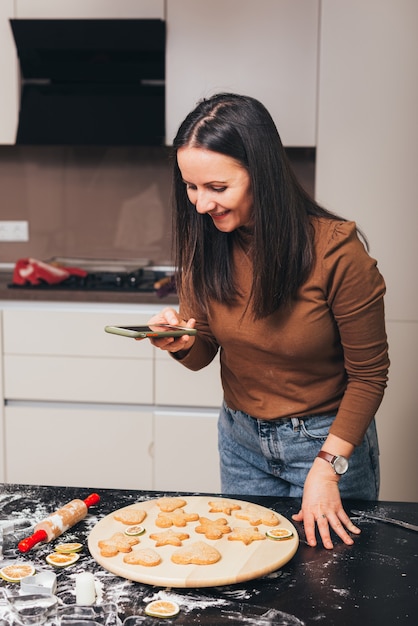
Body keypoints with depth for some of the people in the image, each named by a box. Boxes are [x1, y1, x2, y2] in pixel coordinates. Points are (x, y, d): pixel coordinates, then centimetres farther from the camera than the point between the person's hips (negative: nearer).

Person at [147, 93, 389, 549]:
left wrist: (328, 467, -16)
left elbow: (369, 375, -13)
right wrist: (181, 342, -23)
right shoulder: (205, 242, -10)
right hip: (240, 438, 4)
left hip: (329, 439, -4)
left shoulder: (336, 250, -24)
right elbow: (202, 354, 0)